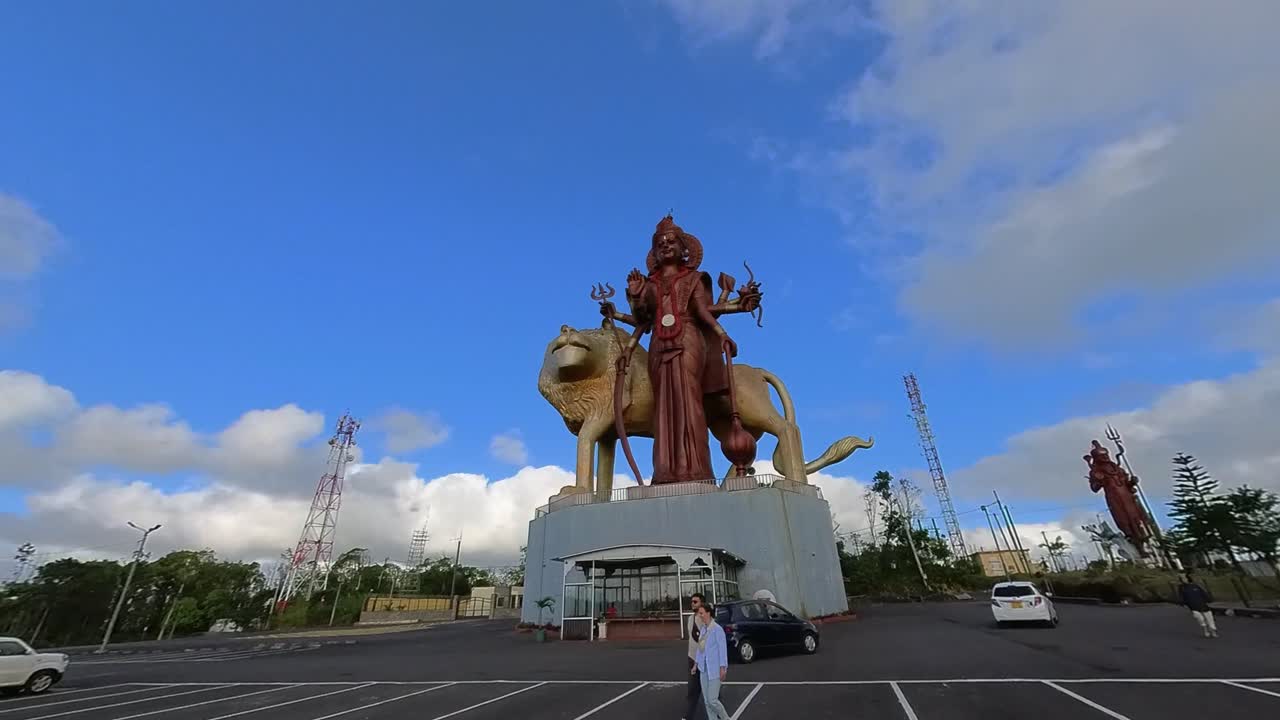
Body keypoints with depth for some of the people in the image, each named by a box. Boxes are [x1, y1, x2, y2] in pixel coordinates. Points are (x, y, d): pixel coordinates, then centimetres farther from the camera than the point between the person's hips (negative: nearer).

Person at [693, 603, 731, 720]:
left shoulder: (717, 629, -17)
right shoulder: (703, 629, 7)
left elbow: (723, 648, -16)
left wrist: (723, 668, -16)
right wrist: (697, 664, 14)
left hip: (714, 669, -7)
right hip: (704, 669, 7)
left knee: (712, 700, -3)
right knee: (706, 700, 10)